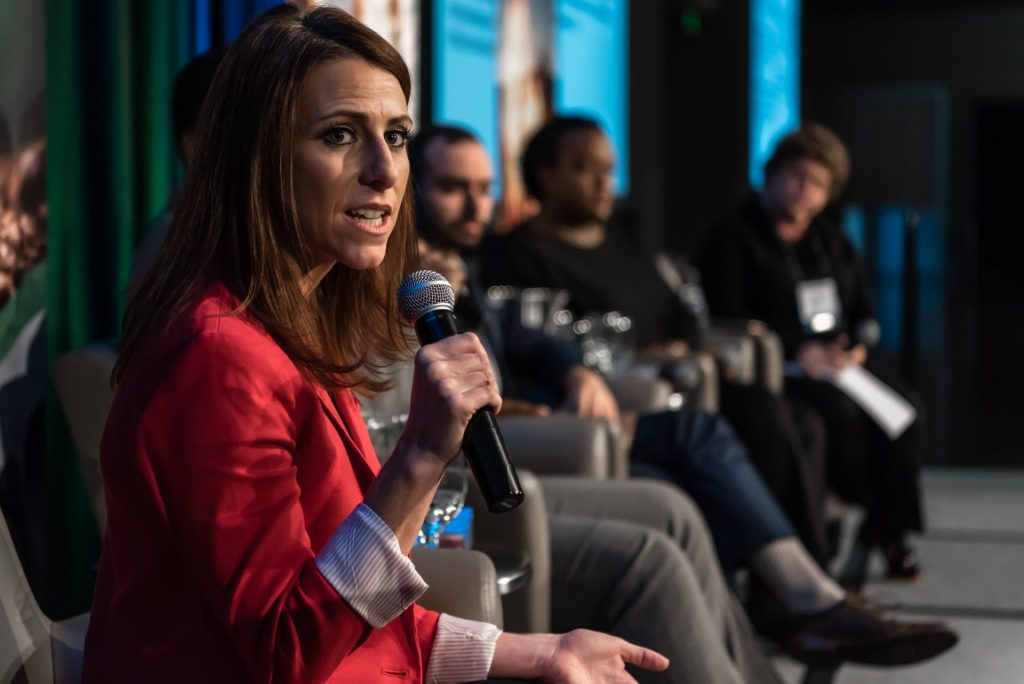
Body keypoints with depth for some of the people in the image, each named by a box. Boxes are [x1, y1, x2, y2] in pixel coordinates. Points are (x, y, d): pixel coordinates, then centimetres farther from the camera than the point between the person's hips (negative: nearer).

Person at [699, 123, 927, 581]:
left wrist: (857, 347, -4)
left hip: (841, 360, 6)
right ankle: (880, 512, -14)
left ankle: (889, 527, -18)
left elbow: (866, 311, 20)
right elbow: (727, 316, -10)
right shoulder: (733, 238, 2)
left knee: (905, 408, -24)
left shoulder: (831, 240, 22)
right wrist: (799, 350, -18)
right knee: (839, 410, -35)